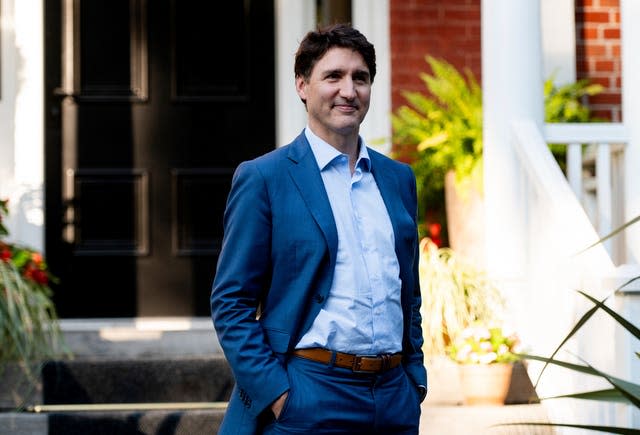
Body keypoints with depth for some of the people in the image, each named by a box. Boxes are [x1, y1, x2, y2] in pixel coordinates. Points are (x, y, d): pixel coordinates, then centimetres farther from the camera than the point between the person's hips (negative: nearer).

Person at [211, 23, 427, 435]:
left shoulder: (399, 179, 13)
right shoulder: (262, 178, -3)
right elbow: (231, 303, -5)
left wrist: (415, 382, 11)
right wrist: (273, 392, -13)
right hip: (307, 402, -5)